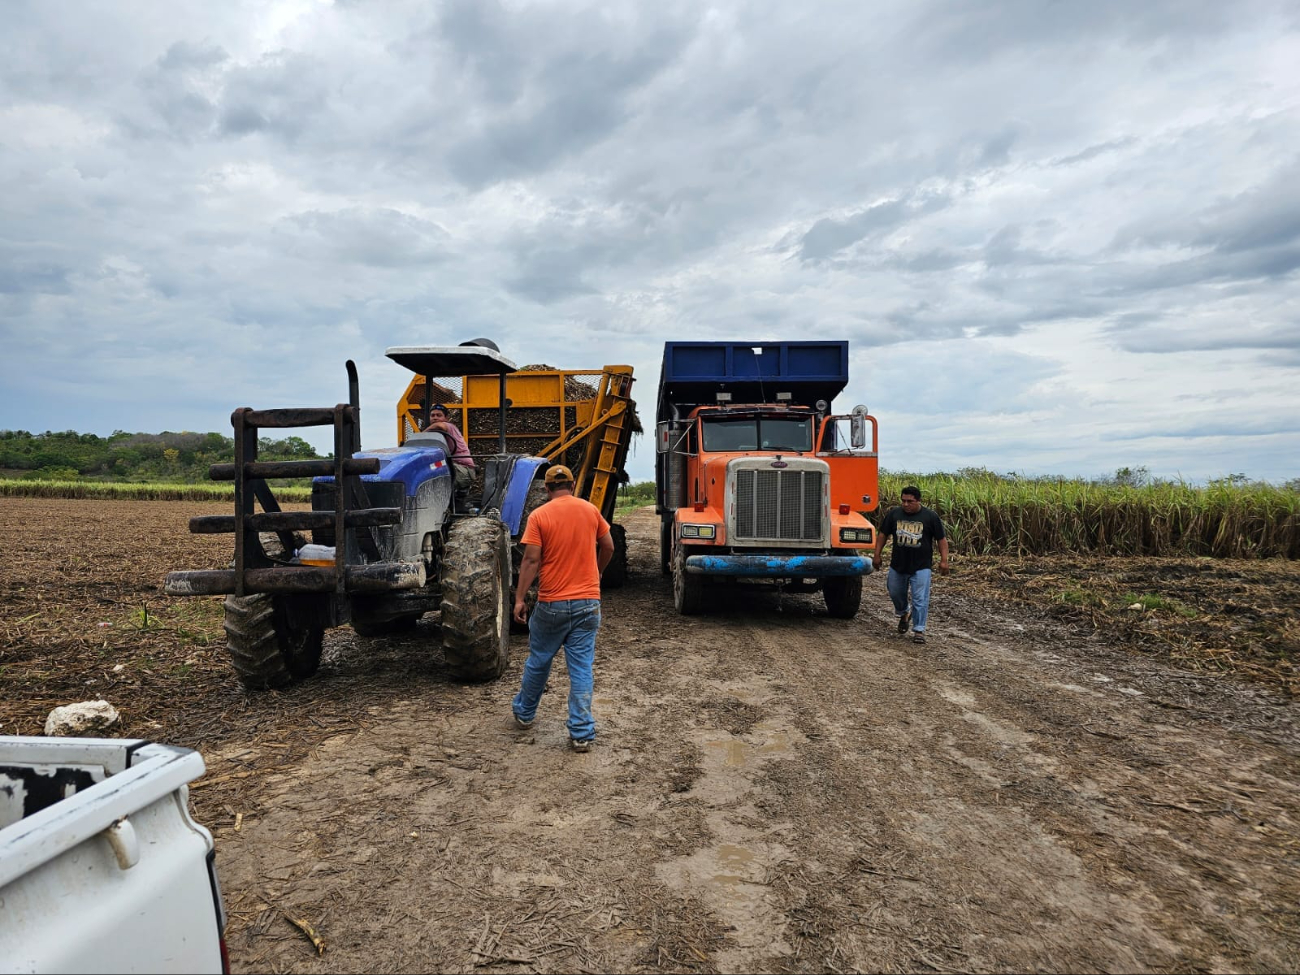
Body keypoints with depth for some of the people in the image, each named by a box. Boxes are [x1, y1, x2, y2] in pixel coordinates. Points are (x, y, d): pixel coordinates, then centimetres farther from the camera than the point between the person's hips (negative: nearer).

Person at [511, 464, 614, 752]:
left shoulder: (539, 516, -7)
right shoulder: (590, 510, 1)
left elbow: (531, 560, -12)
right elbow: (608, 547, 9)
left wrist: (519, 599, -8)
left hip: (552, 603, -1)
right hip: (588, 602, 1)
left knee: (538, 661, 17)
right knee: (582, 668, 4)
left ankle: (524, 712, 37)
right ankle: (582, 733, 5)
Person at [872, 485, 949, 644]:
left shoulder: (931, 517, -6)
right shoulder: (894, 514, 1)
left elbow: (942, 539, -1)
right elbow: (882, 534, 8)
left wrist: (944, 560, -8)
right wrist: (877, 555, 4)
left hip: (921, 567, -4)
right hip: (897, 565, 4)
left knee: (920, 600, -6)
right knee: (895, 593, 18)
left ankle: (919, 630, 3)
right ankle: (903, 614, 46)